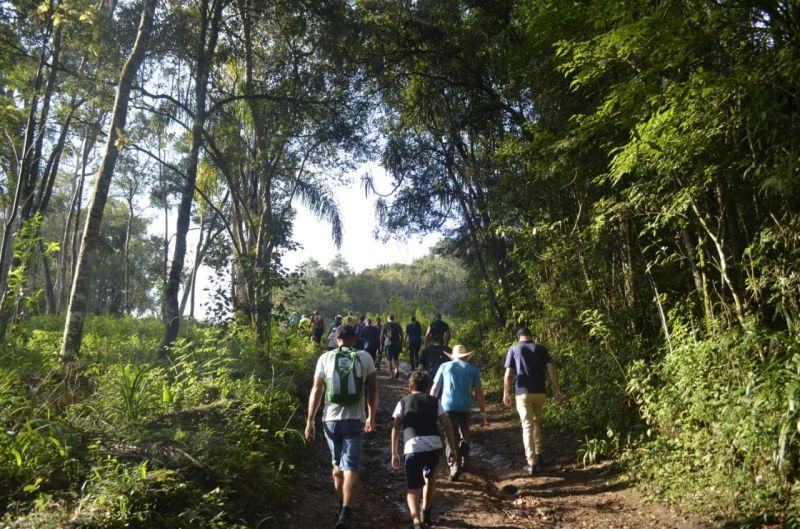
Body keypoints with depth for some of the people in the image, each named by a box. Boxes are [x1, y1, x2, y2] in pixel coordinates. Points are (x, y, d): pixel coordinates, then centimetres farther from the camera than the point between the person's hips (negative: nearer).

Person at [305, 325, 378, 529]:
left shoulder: (325, 357, 2)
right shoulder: (365, 357, 2)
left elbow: (316, 390, -1)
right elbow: (372, 390, 7)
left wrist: (309, 421, 3)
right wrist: (371, 416, 20)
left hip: (331, 419, 2)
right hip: (354, 420, -2)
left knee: (338, 465, 21)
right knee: (351, 468, -1)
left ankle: (343, 507, 34)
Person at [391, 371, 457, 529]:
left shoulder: (403, 402, 19)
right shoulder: (434, 401, 21)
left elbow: (395, 428, 10)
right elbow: (447, 426, 12)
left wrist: (394, 454, 14)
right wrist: (453, 449, 17)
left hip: (412, 448, -2)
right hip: (434, 445, 2)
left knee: (412, 488, 6)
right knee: (430, 476, 31)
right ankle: (425, 514, 37)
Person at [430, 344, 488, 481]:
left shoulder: (444, 366, 11)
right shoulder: (473, 369, 10)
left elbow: (434, 389, 9)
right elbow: (478, 393, 4)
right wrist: (483, 414, 6)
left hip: (448, 407, -1)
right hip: (465, 407, 1)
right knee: (464, 436, 20)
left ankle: (455, 466, -9)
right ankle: (464, 463, 28)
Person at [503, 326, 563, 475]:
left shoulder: (513, 349, 2)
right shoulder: (541, 349, 6)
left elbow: (508, 374, -2)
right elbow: (551, 369, -2)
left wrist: (506, 393, 6)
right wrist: (556, 390, 1)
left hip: (523, 392, -2)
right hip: (539, 392, 3)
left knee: (527, 426, 0)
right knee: (536, 422, 23)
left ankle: (531, 463, -3)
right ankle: (538, 455, 25)